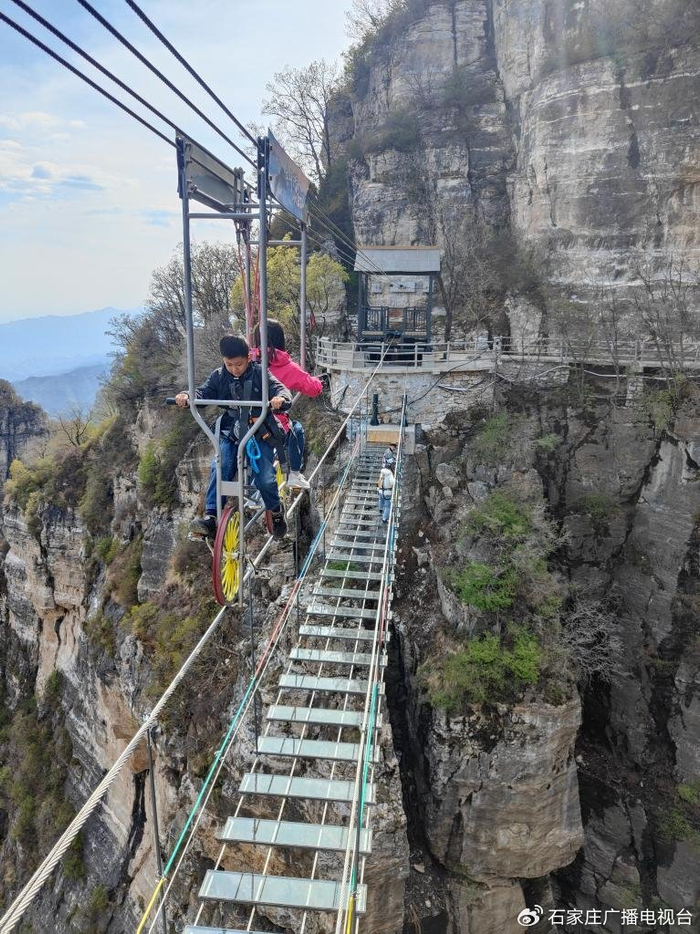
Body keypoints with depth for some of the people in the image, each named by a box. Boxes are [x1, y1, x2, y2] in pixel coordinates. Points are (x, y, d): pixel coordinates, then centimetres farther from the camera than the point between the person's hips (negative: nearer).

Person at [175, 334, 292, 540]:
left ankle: (276, 512, 15)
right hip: (231, 434, 3)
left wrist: (281, 398, -37)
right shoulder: (219, 376, 6)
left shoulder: (259, 373, -3)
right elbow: (203, 393, -1)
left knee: (264, 478, -14)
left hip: (260, 434, -3)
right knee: (219, 469, -19)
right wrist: (187, 396, -24)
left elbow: (279, 388, -12)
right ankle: (211, 517, -15)